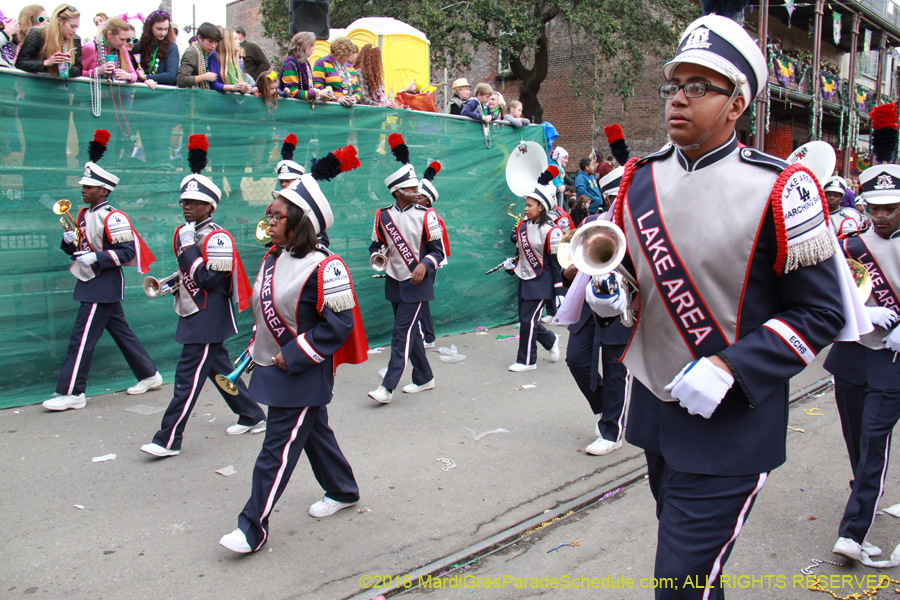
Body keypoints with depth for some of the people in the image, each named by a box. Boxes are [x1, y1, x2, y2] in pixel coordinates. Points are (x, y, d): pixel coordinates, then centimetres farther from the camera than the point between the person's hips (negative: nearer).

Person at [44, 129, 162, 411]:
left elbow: (127, 252, -19)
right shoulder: (84, 215, 12)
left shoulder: (112, 218, -15)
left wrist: (95, 258, -24)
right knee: (121, 331, 15)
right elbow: (78, 248, 18)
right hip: (93, 284, 9)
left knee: (82, 337, -7)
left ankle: (71, 393, 0)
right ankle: (149, 375, 25)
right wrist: (69, 241, -4)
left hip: (103, 286, -9)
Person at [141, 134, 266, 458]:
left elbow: (210, 279, -22)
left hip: (208, 319, -10)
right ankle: (252, 416, 31)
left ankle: (168, 439, -1)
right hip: (193, 315, 10)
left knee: (188, 376, -6)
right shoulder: (184, 233, 11)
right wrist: (176, 282, 6)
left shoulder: (217, 238, -16)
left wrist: (189, 248, -20)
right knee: (219, 367, 17)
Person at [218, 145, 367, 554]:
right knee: (314, 432, 21)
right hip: (273, 367, 8)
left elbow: (339, 324, -21)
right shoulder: (273, 258, 4)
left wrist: (292, 357, -19)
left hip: (303, 375, -8)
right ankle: (342, 491, 39)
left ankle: (253, 528, 6)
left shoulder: (323, 267, -20)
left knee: (278, 449, -2)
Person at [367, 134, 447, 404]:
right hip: (394, 283, 5)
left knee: (403, 333, -9)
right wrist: (377, 257, -8)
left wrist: (425, 265, -21)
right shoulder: (383, 216, 3)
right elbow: (376, 244, 14)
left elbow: (438, 250, -3)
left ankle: (388, 386, -10)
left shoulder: (426, 215, -6)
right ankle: (424, 378, 27)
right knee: (410, 331, 13)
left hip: (417, 284, -5)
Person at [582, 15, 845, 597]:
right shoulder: (640, 179, 2)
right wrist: (610, 292, -8)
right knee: (687, 547, 25)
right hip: (655, 407, 6)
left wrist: (727, 368, -23)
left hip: (731, 424, -6)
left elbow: (822, 313, -12)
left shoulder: (780, 190, -14)